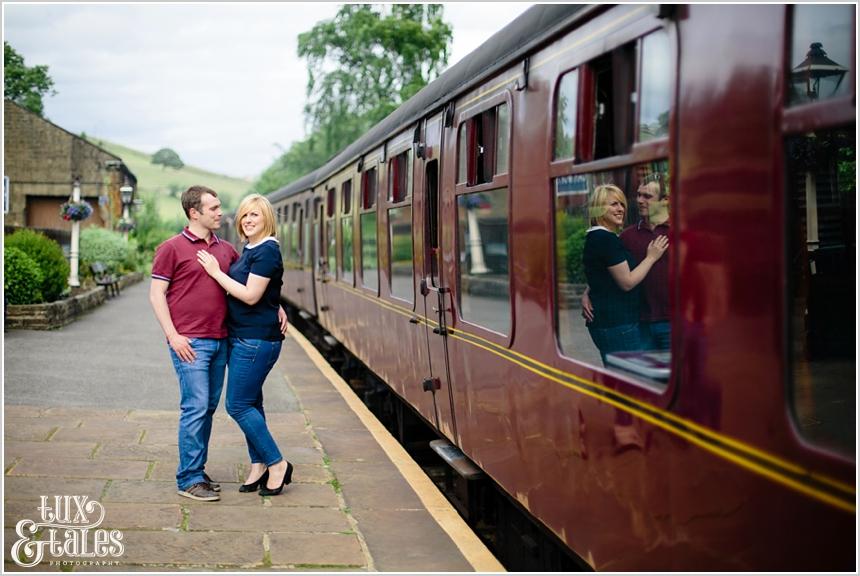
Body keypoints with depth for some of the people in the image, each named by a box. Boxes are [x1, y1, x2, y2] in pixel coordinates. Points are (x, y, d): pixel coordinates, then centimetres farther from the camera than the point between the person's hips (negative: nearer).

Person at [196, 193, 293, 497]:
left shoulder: (267, 251, -15)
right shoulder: (249, 250, 13)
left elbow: (251, 295, -21)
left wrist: (217, 272, -15)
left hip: (257, 339, -10)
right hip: (242, 337, 10)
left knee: (238, 405, -6)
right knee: (250, 403, 13)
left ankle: (277, 464, 2)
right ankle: (259, 466, 21)